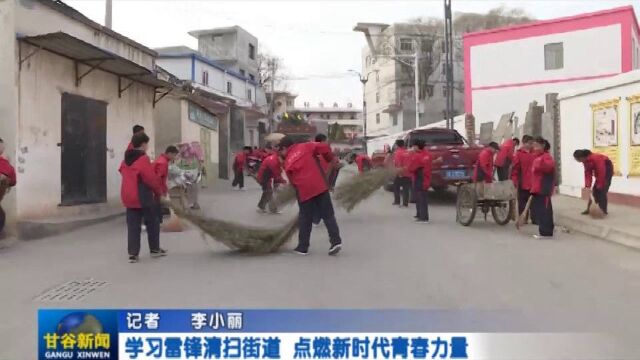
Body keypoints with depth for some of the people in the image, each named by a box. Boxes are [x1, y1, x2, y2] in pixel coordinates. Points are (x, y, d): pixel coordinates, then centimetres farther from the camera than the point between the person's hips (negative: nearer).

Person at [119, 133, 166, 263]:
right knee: (152, 223, 11)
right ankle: (155, 249, 20)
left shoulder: (126, 160, 11)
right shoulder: (143, 159, -13)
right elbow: (151, 178, -15)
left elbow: (124, 174, 18)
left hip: (129, 197, 7)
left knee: (133, 226, 7)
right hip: (143, 197, -6)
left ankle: (133, 253, 3)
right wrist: (158, 191, 1)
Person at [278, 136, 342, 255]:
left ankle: (303, 247, 17)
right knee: (328, 215, 6)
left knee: (305, 219, 12)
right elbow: (324, 147, 1)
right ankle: (336, 241, -2)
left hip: (304, 191, -1)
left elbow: (293, 181, 9)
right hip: (320, 186, 1)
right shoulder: (305, 147, 7)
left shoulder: (288, 163, 8)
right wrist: (331, 159, 17)